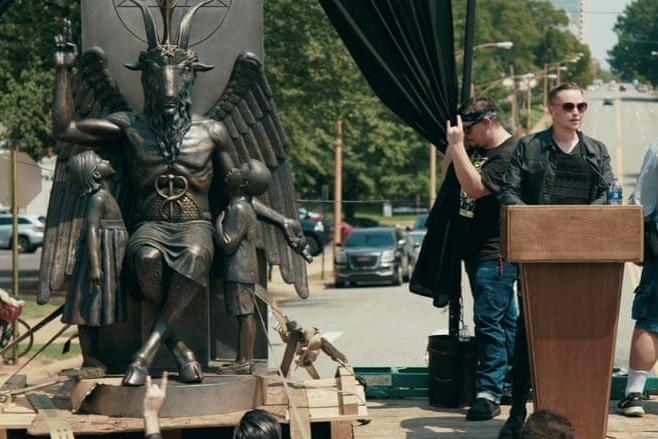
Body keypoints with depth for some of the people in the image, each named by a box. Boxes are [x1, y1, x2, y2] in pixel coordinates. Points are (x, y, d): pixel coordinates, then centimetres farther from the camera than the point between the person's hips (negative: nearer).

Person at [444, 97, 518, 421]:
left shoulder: (509, 153, -16)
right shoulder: (475, 148, 13)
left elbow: (475, 187, -25)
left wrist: (457, 145, -22)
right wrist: (452, 146, 5)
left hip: (495, 253, -10)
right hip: (474, 249, 10)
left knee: (489, 320, -11)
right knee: (506, 320, 14)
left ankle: (489, 392, -10)